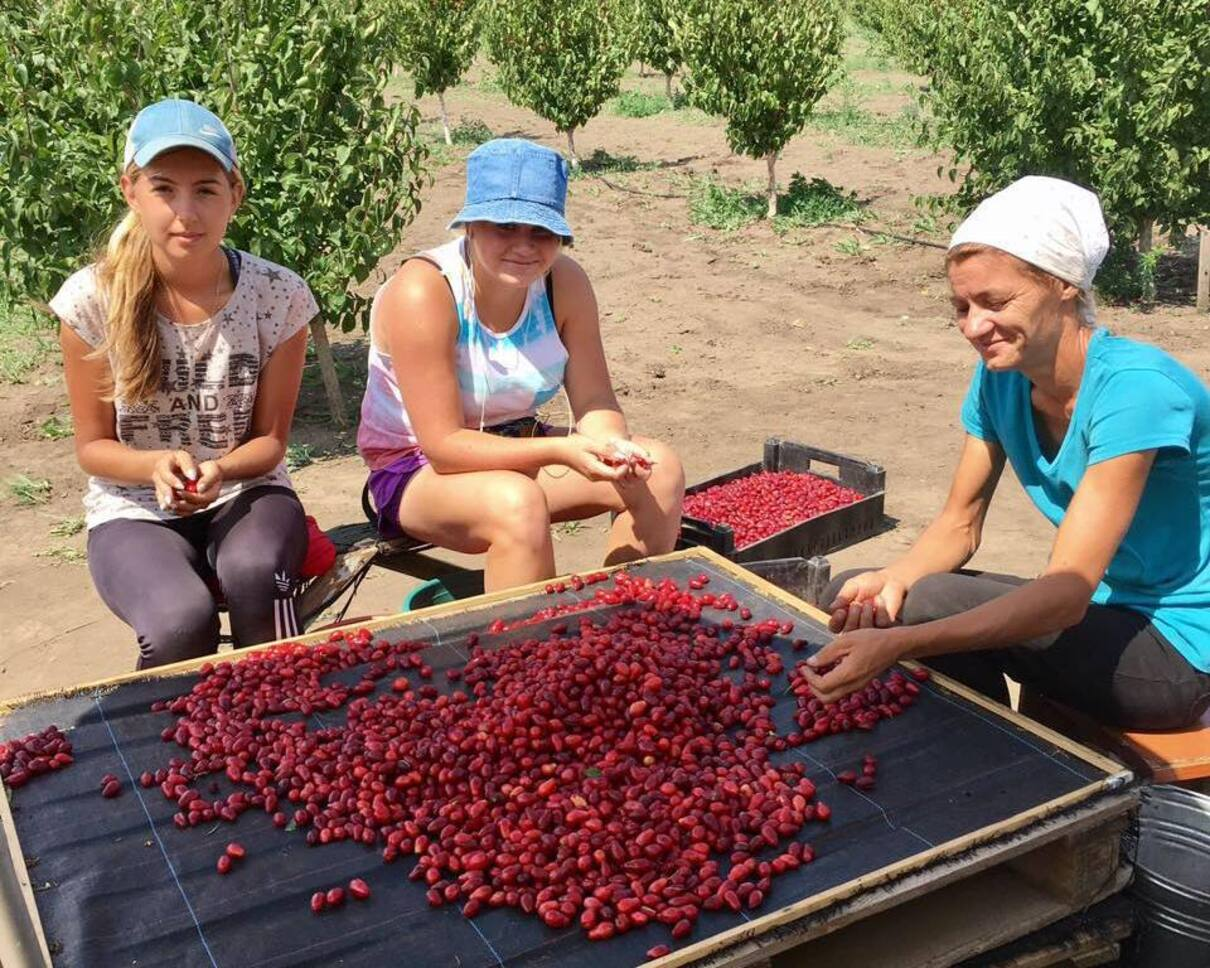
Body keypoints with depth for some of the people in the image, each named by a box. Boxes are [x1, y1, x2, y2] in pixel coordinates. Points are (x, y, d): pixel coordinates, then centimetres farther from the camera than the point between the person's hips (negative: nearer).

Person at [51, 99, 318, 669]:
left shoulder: (278, 295, -10)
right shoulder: (92, 300, -12)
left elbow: (270, 439, -1)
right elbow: (93, 446, -2)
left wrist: (220, 470, -23)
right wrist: (156, 465, -23)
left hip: (243, 494, 1)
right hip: (135, 511, 0)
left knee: (254, 574, -34)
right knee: (183, 622, -30)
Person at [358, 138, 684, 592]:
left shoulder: (564, 282, -9)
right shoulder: (423, 291, -25)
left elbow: (595, 402, -7)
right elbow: (444, 444, -27)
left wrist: (610, 445, -31)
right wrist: (562, 451, -36)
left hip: (515, 445, 6)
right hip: (417, 468, -6)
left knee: (658, 471, -12)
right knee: (518, 503, -36)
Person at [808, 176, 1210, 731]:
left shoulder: (1134, 388, -25)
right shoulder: (1000, 377, -3)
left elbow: (1067, 592, -32)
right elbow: (960, 524, 4)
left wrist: (898, 643, -43)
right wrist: (893, 579, -20)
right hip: (1094, 610, 7)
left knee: (929, 604, -27)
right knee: (853, 596, -5)